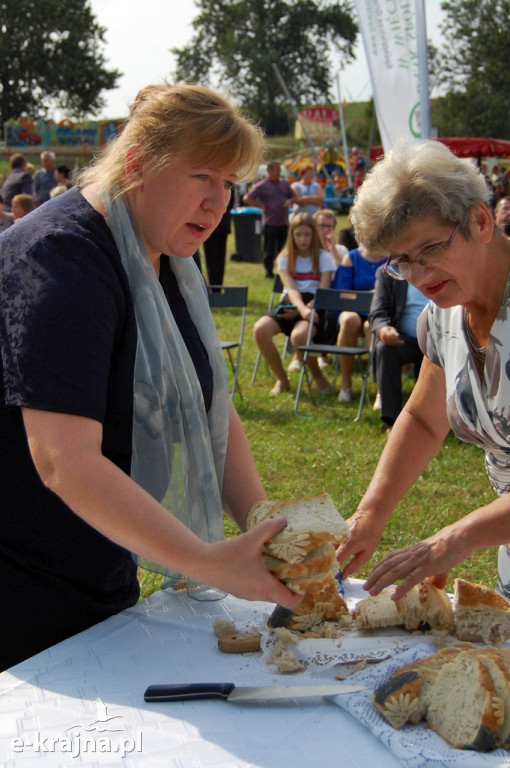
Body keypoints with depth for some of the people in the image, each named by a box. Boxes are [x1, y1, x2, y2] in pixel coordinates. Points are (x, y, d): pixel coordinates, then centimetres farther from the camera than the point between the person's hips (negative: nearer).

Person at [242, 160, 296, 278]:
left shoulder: (285, 184, 13)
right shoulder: (261, 186, -4)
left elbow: (293, 196, 24)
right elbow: (246, 199, -8)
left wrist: (290, 202, 1)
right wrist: (261, 206, -9)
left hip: (284, 223, 5)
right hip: (270, 223, -5)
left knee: (283, 249, 8)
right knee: (269, 250, -2)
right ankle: (269, 271, 9)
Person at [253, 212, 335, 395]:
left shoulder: (323, 257, 4)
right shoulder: (285, 258, 9)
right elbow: (291, 289, -6)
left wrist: (300, 311, -17)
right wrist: (302, 309, -28)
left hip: (314, 308, -3)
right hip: (289, 305, 3)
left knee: (298, 336, -38)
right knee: (260, 329, -28)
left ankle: (318, 376, -8)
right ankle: (281, 379, -10)